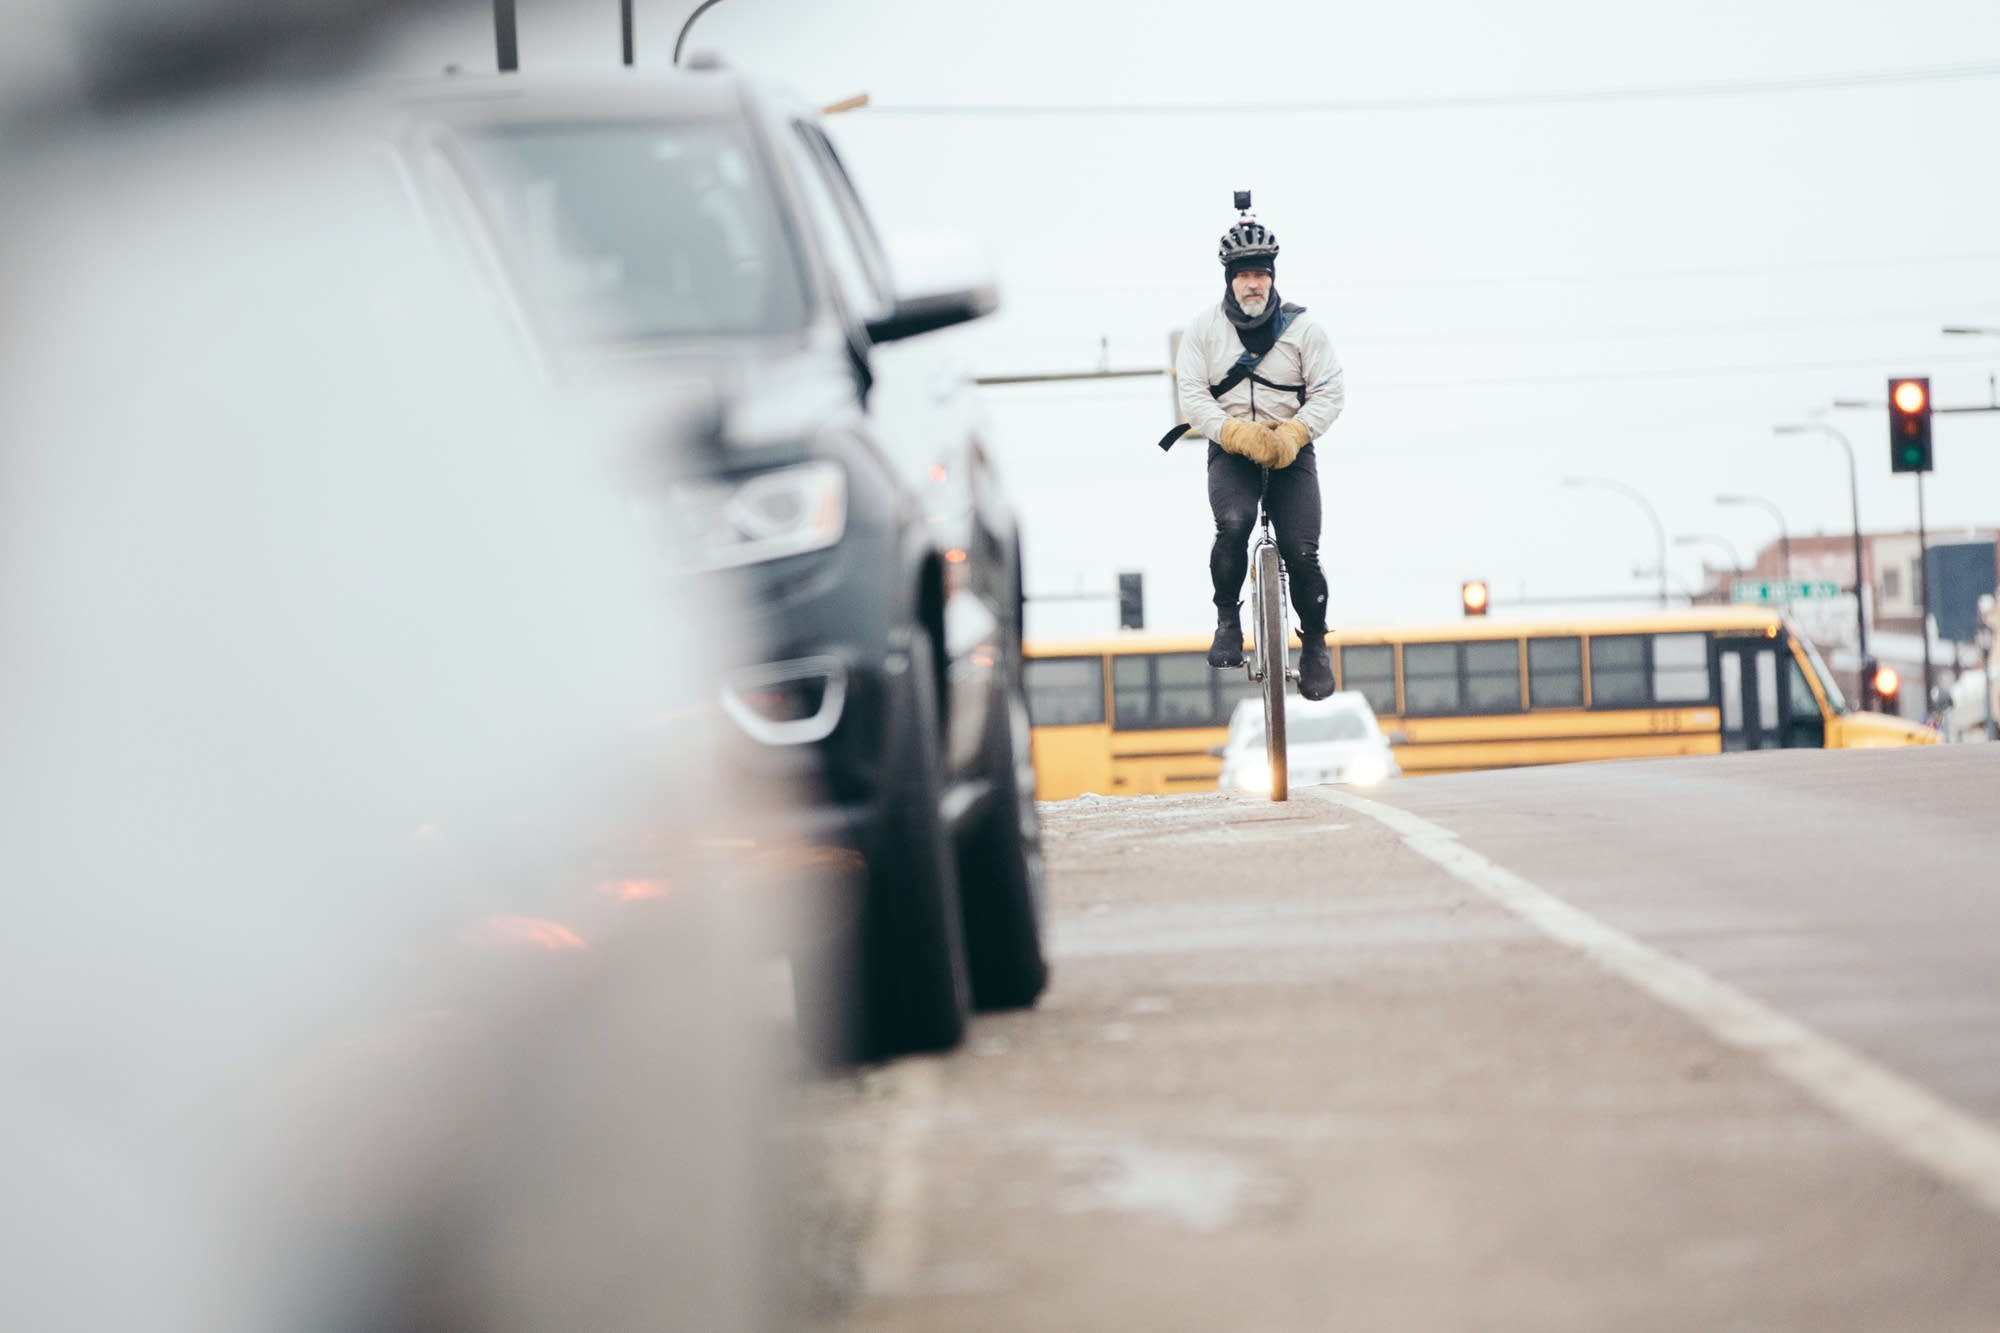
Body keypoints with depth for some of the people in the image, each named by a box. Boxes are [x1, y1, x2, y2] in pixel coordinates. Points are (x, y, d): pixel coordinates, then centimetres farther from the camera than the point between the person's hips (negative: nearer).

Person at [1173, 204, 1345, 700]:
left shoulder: (1303, 327, 0)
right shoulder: (1202, 329, 1)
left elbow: (1329, 393, -4)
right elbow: (1193, 396, -6)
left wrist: (1294, 432, -21)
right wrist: (1236, 432, -23)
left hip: (1291, 453, 0)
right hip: (1230, 452, 0)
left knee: (1302, 552, -12)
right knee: (1234, 523, -30)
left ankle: (1315, 642, 11)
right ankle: (1228, 621, -10)